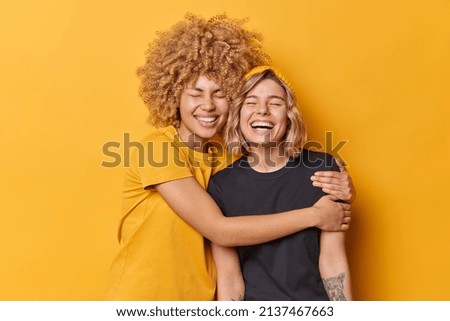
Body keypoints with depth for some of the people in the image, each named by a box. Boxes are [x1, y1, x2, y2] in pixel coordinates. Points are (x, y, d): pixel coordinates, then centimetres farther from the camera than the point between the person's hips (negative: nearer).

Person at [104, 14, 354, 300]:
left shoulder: (227, 154, -3)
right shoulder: (156, 149, -20)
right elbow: (220, 230, -25)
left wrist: (335, 189, -18)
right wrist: (313, 215, -21)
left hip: (202, 294, 5)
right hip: (141, 296, -5)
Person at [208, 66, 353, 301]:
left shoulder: (323, 169, -10)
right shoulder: (221, 185, -9)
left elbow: (332, 259, -8)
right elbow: (228, 275, -10)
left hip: (315, 298, 0)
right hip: (254, 307, 0)